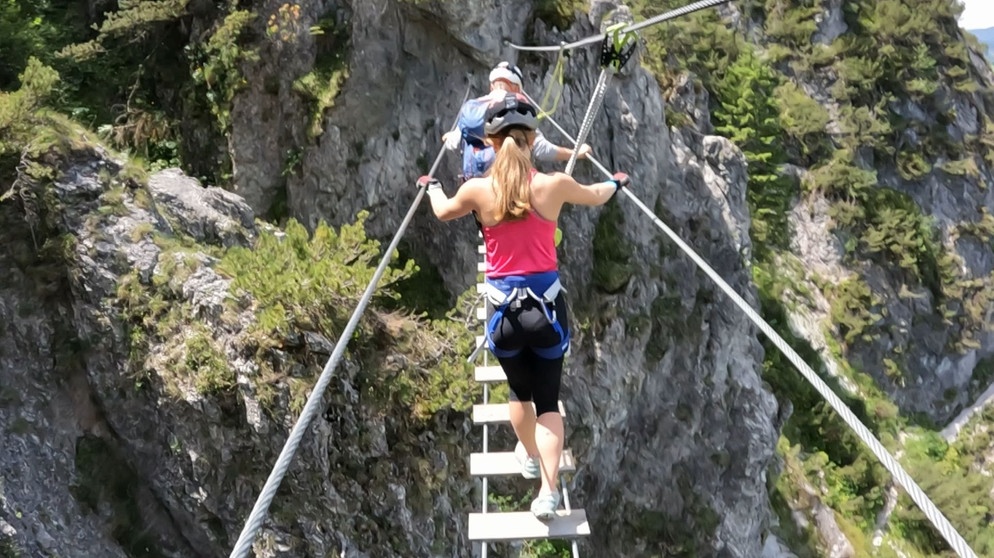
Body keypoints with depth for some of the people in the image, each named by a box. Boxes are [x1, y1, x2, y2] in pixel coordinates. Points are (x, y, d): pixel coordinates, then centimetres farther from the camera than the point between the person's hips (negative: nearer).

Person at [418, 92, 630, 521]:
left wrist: (431, 186, 40)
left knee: (519, 390, 24)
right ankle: (548, 492, 2)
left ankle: (529, 456, 47)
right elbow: (596, 196, 16)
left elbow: (443, 212, 17)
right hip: (546, 305, 0)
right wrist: (616, 183, 40)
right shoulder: (555, 185, -7)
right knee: (548, 400, 10)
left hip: (503, 307, 1)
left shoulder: (477, 190, -7)